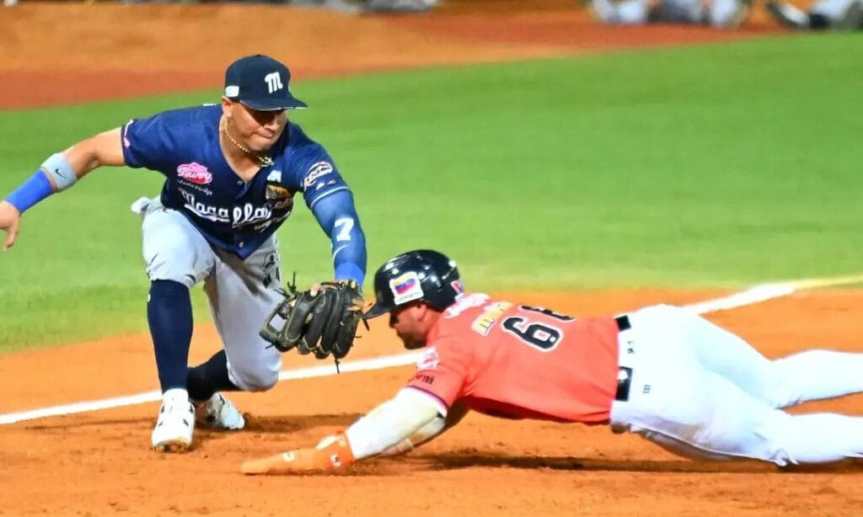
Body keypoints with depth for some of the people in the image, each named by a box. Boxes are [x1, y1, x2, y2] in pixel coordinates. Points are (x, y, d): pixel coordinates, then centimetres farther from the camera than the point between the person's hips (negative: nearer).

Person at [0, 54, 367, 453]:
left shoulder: (297, 155, -34)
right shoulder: (183, 134, -35)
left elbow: (343, 220, -46)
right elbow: (92, 151, -25)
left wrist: (347, 282, -67)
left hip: (250, 255, 2)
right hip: (182, 229, -2)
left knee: (259, 375, 6)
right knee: (171, 270, -39)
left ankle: (199, 388, 42)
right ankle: (175, 402, -29)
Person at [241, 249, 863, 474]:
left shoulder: (452, 348, -8)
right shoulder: (476, 307, 17)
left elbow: (407, 421, -21)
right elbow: (444, 413, 24)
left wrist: (307, 460, -23)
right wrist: (361, 442, 15)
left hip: (652, 392, -8)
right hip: (658, 325, 8)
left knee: (780, 439, 4)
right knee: (776, 384, 27)